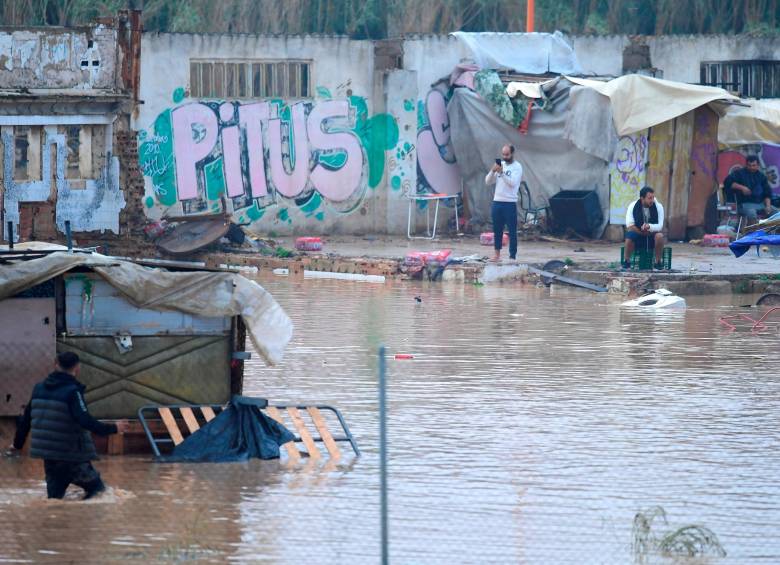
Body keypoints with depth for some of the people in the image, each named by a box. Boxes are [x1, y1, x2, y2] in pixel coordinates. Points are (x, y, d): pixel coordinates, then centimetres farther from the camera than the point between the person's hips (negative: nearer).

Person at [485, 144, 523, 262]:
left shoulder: (517, 167, -5)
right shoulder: (499, 164, 11)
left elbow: (513, 182, -18)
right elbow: (488, 182, 8)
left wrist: (501, 172, -24)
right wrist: (493, 171, -9)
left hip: (510, 203, -6)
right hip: (497, 201, 6)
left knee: (512, 231, -3)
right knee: (497, 230, 11)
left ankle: (512, 256, -2)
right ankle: (497, 254, 20)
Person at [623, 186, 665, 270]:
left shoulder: (658, 207, -8)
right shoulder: (633, 206, -8)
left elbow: (660, 226, -15)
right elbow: (630, 225, -13)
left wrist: (649, 227, -34)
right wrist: (642, 232, -18)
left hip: (652, 238, 1)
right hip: (638, 236, -1)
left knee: (659, 235, -33)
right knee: (630, 234, -34)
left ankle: (658, 262, -15)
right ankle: (626, 261, -15)